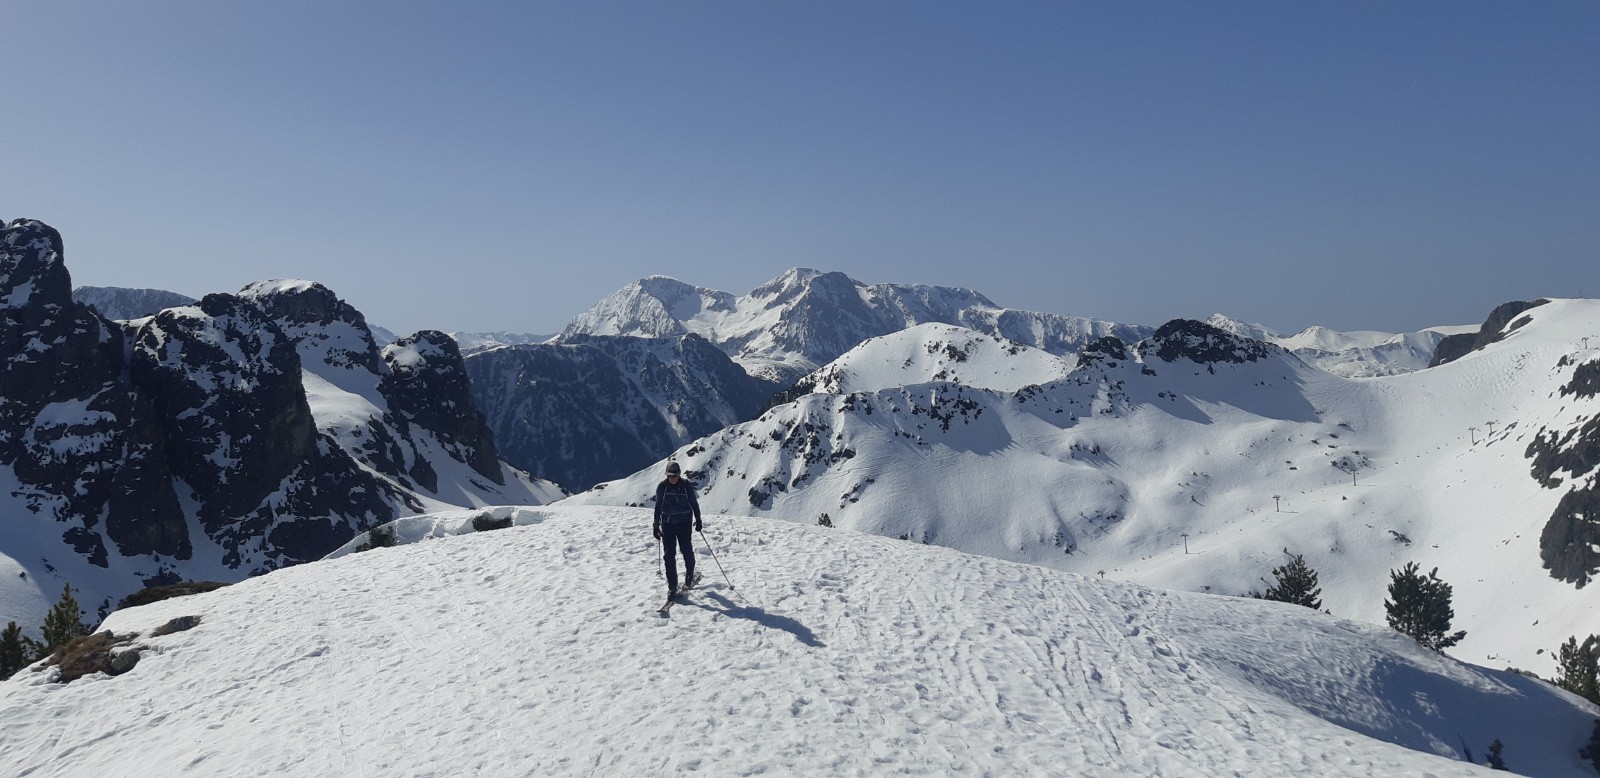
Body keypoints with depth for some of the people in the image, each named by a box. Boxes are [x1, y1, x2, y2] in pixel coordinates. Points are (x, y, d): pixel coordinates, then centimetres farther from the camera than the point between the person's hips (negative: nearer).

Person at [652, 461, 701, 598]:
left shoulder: (686, 486, -5)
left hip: (684, 523, -1)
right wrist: (656, 526, 9)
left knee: (687, 551, 3)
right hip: (667, 523, 1)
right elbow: (658, 507, 8)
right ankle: (672, 586, 4)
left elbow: (694, 503, 5)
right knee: (669, 555, -3)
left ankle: (690, 575, 33)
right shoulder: (662, 487, -1)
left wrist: (698, 520, 6)